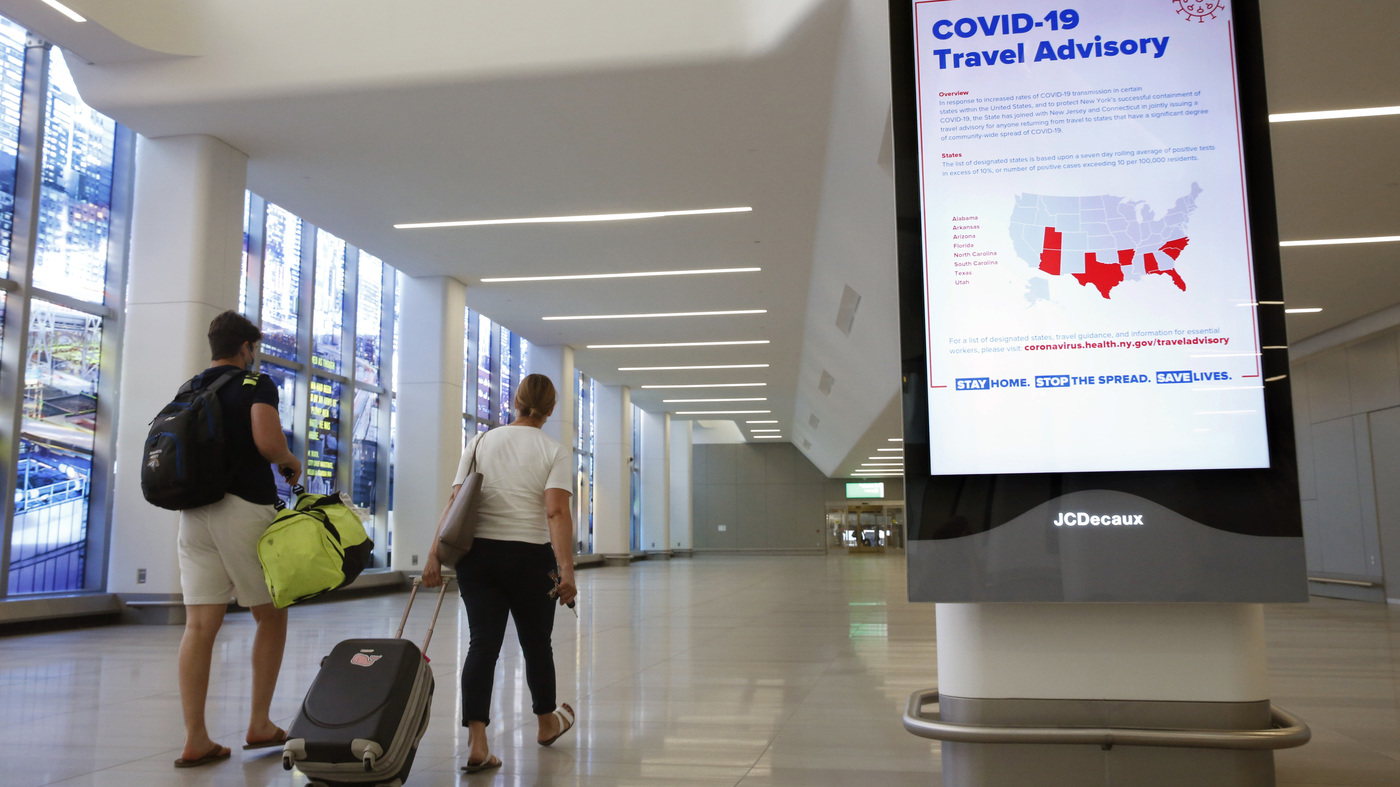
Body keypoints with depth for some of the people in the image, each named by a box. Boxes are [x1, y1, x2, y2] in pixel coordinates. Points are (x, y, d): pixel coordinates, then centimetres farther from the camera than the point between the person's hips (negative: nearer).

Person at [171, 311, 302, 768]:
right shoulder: (256, 384, -4)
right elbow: (267, 442, -19)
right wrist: (292, 463, 0)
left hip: (193, 512, 6)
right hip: (245, 508, -5)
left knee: (199, 625, 3)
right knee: (271, 615, 9)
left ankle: (195, 739, 2)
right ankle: (259, 725, 12)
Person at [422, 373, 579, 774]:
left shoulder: (480, 442, 7)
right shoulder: (553, 451, -3)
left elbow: (455, 505, 0)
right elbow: (557, 512, -16)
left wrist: (434, 557, 0)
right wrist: (566, 571, -20)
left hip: (477, 554, 2)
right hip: (529, 558, -2)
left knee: (483, 644, 2)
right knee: (536, 642, 15)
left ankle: (477, 743, -7)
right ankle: (547, 723, 36)